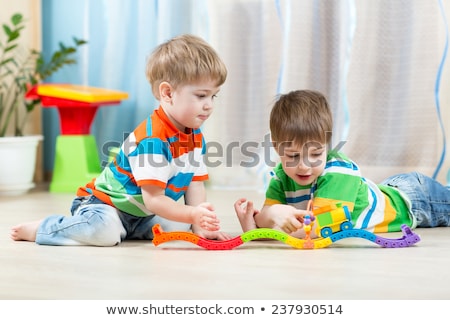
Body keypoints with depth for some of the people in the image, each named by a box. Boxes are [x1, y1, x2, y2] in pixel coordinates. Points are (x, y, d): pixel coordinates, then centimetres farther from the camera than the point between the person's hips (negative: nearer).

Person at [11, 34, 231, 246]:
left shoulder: (196, 136, 0)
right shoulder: (152, 140, -28)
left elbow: (195, 186, 0)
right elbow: (153, 199, -29)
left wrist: (200, 226, -14)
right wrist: (192, 214, -39)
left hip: (141, 215, 9)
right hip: (103, 203, -9)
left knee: (180, 226, -10)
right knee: (105, 229, -36)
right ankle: (39, 229, -11)